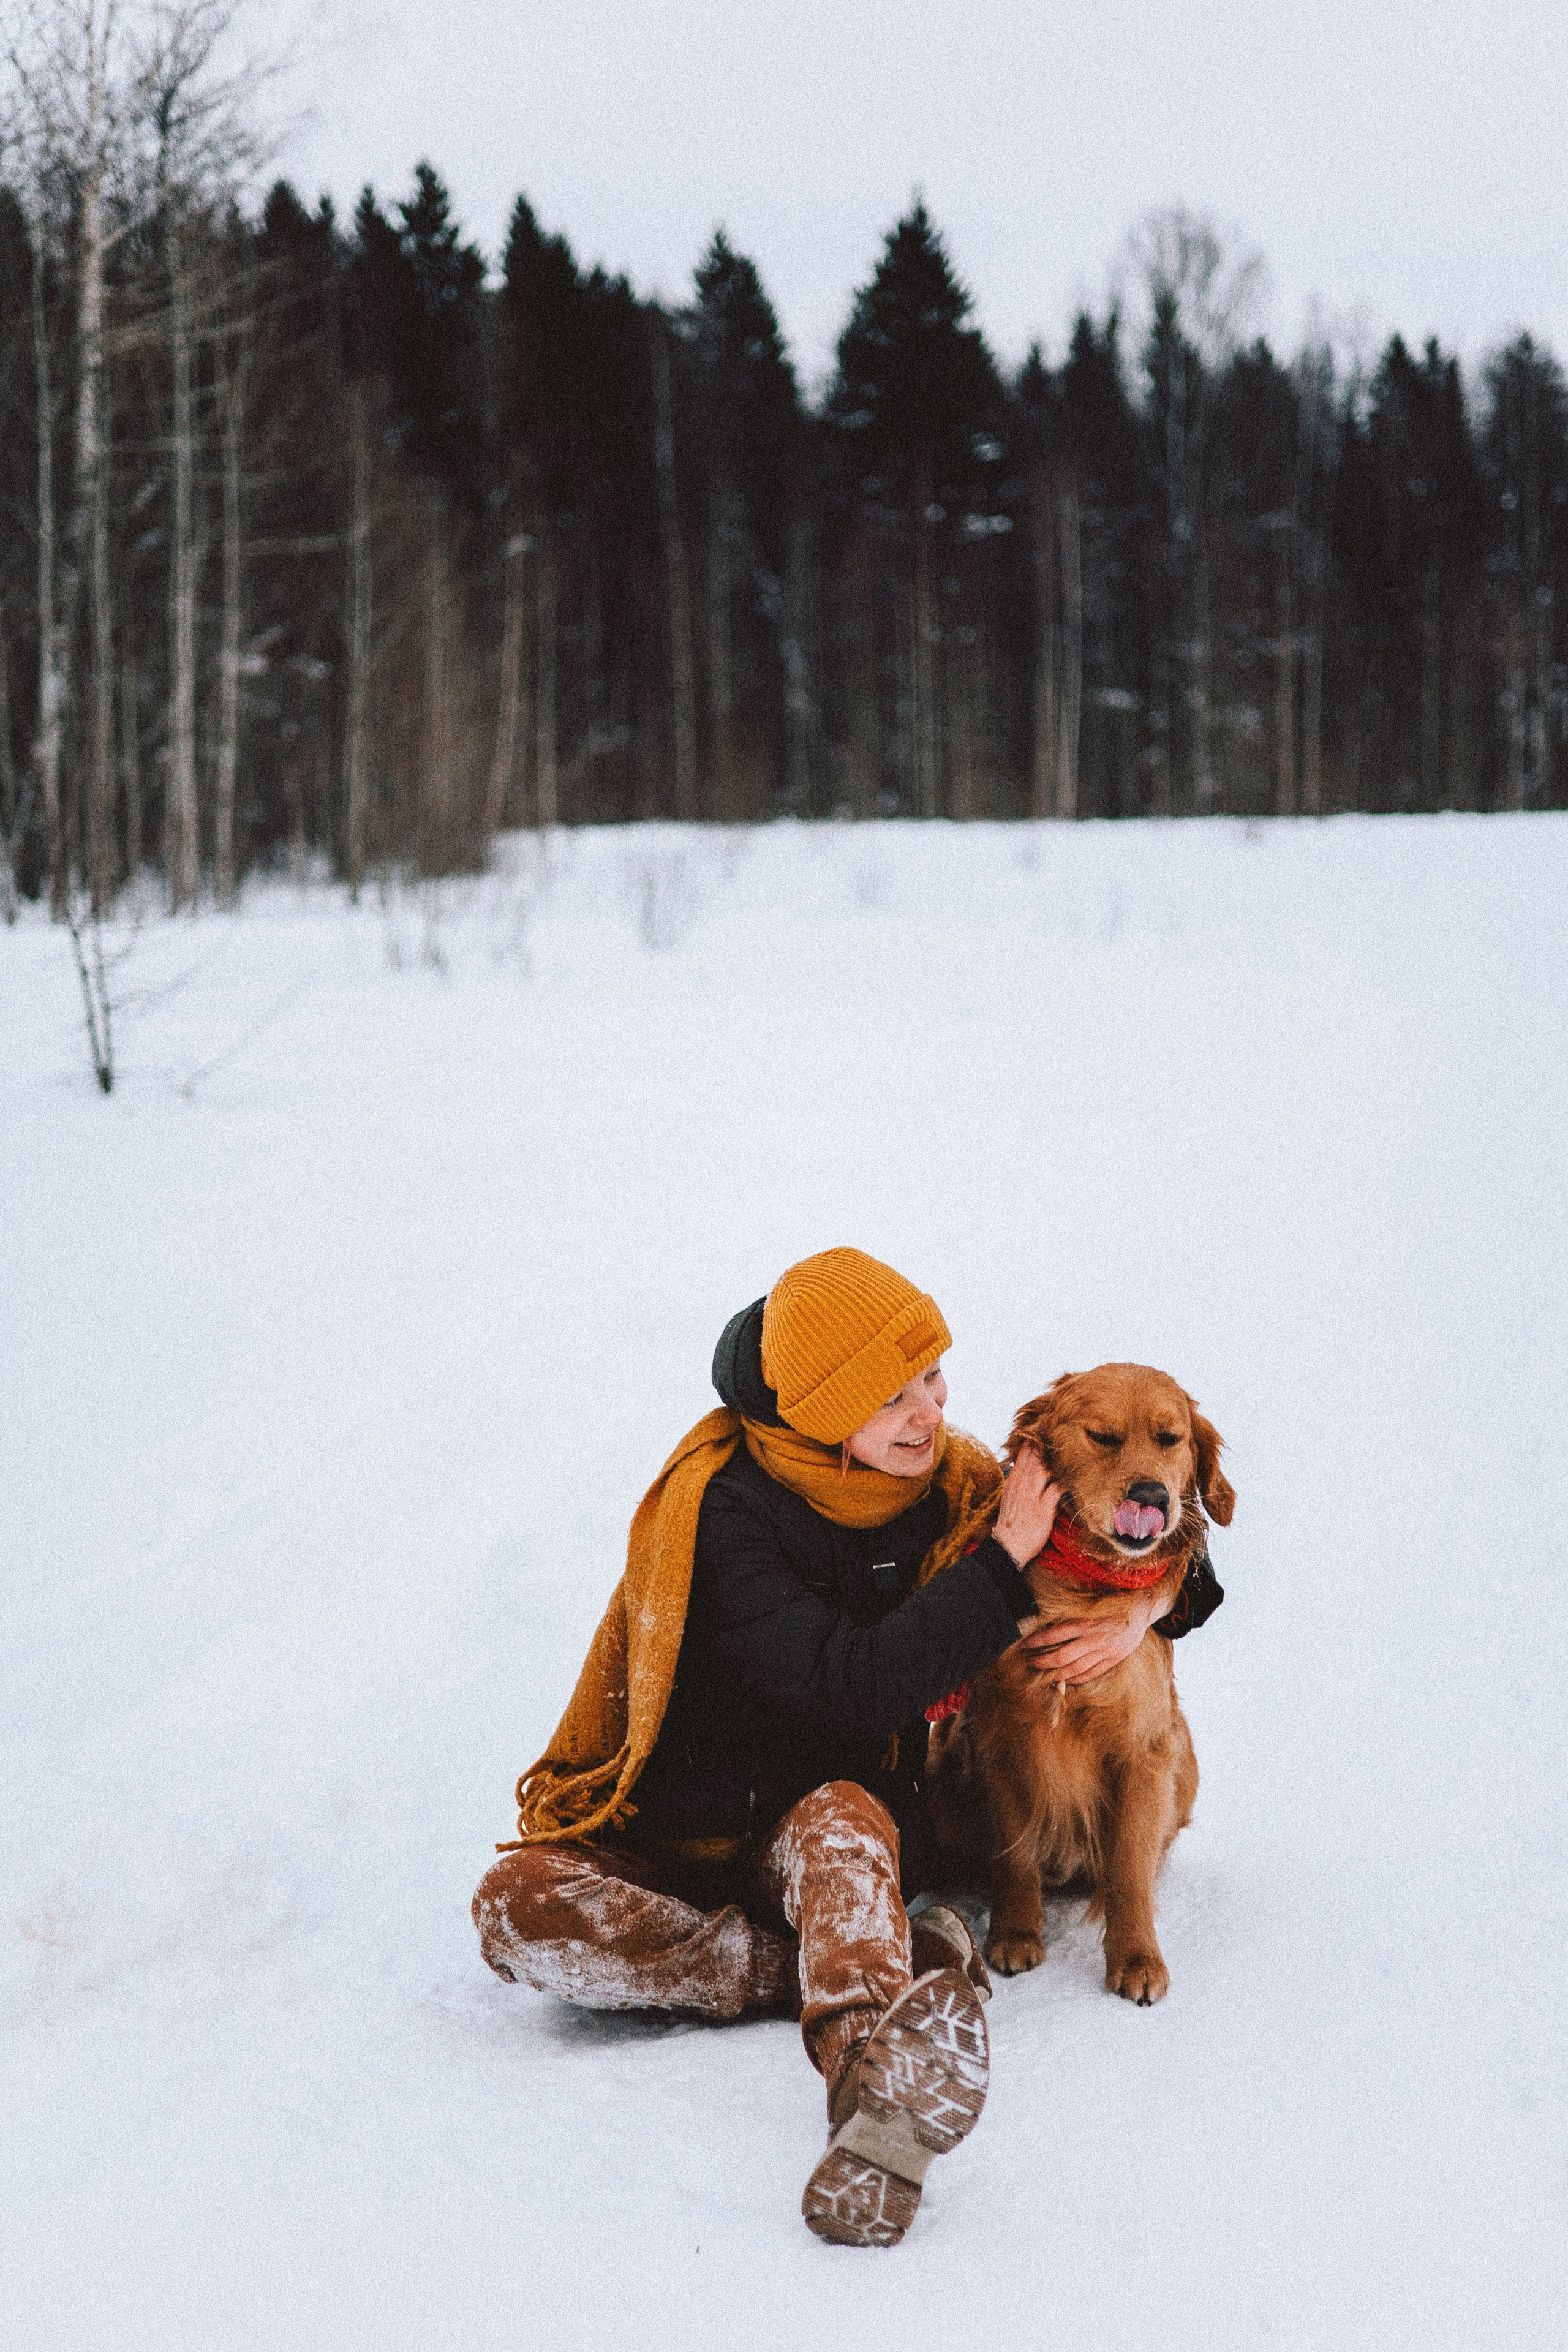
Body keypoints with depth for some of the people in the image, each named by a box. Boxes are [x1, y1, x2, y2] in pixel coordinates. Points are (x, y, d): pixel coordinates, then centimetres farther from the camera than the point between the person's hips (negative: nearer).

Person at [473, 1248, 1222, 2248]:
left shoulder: (951, 1482, -2)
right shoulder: (718, 1510, -19)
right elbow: (851, 1687, -27)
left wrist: (1144, 1610, -13)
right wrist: (1002, 1564, -24)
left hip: (847, 1810, 1)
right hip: (677, 1825, -1)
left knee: (839, 1822, -37)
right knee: (518, 1909, -33)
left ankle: (879, 2080, -63)